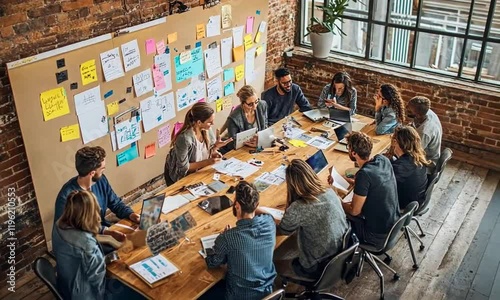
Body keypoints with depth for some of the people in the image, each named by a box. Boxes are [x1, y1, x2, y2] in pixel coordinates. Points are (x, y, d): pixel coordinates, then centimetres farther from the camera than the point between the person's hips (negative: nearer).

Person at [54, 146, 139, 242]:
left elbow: (116, 204, 9)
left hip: (104, 229, 7)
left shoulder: (101, 180, -4)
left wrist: (130, 214, -11)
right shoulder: (66, 196, -25)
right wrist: (105, 231, -32)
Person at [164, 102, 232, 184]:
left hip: (198, 172, 6)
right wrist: (207, 162, -28)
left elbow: (207, 151, -1)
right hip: (181, 177, -6)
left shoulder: (206, 129, -12)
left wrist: (216, 146, -21)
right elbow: (183, 168, -23)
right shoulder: (185, 138, -31)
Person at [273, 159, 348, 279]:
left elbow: (283, 231, -8)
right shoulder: (330, 192, -11)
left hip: (319, 267, -6)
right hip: (342, 254, 6)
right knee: (292, 241, 27)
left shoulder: (298, 209, -28)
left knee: (274, 263, 19)